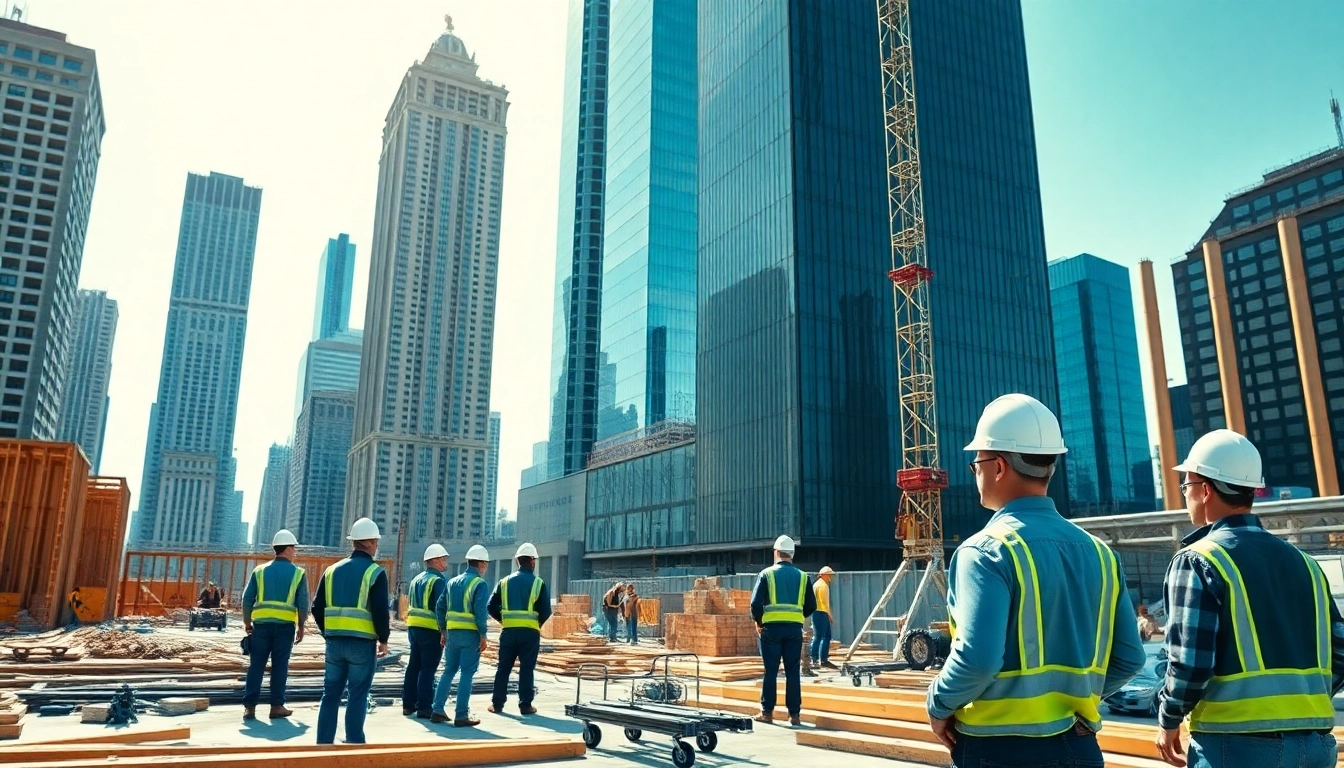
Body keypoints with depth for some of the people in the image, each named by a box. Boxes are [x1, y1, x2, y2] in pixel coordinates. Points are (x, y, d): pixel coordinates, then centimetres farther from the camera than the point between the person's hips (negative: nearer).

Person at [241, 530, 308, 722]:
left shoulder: (260, 571, 9)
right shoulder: (298, 573, 3)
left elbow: (247, 598, 4)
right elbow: (303, 604, -1)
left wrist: (247, 622, 14)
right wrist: (301, 627, 9)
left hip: (261, 623, 2)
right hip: (285, 625, -2)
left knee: (256, 665, 6)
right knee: (279, 666, 4)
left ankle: (249, 706, 4)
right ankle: (276, 706, 8)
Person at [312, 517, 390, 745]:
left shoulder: (333, 570, 9)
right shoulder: (375, 572, -8)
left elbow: (317, 607, 9)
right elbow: (380, 611, -14)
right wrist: (383, 639, -1)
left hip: (334, 641, 5)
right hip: (362, 643, -5)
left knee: (331, 693, 12)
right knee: (358, 695, 2)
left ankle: (324, 742, 16)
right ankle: (354, 742, 4)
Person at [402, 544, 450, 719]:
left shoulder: (416, 579, 15)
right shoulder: (439, 580, -13)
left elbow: (411, 603, 17)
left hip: (414, 627, 8)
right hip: (431, 629, -8)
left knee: (414, 666, 15)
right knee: (428, 669, -4)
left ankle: (408, 704, 20)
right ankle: (424, 707, -3)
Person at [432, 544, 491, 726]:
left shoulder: (453, 582, 12)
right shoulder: (480, 583, -9)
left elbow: (441, 606, 12)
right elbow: (480, 611, -17)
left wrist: (443, 631, 18)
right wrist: (483, 635, -12)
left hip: (452, 632, 6)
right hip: (471, 634, -6)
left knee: (448, 671, 16)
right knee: (467, 674, -1)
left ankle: (438, 710, 16)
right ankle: (461, 716, 1)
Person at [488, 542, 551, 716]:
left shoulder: (504, 582, 6)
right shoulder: (538, 583, -3)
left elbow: (491, 607, 3)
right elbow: (546, 611, -6)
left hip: (508, 631, 2)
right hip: (530, 632, -2)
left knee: (503, 667, 11)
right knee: (526, 669, 4)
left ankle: (497, 703, 14)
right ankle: (525, 705, 5)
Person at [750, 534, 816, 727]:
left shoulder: (767, 574, 0)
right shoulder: (802, 576, 7)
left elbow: (756, 603, -6)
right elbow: (811, 606, 7)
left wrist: (758, 622, 9)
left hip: (772, 627, -2)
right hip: (794, 629, 2)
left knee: (770, 671, 5)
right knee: (793, 672, 6)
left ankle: (767, 712, 10)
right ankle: (794, 714, 8)